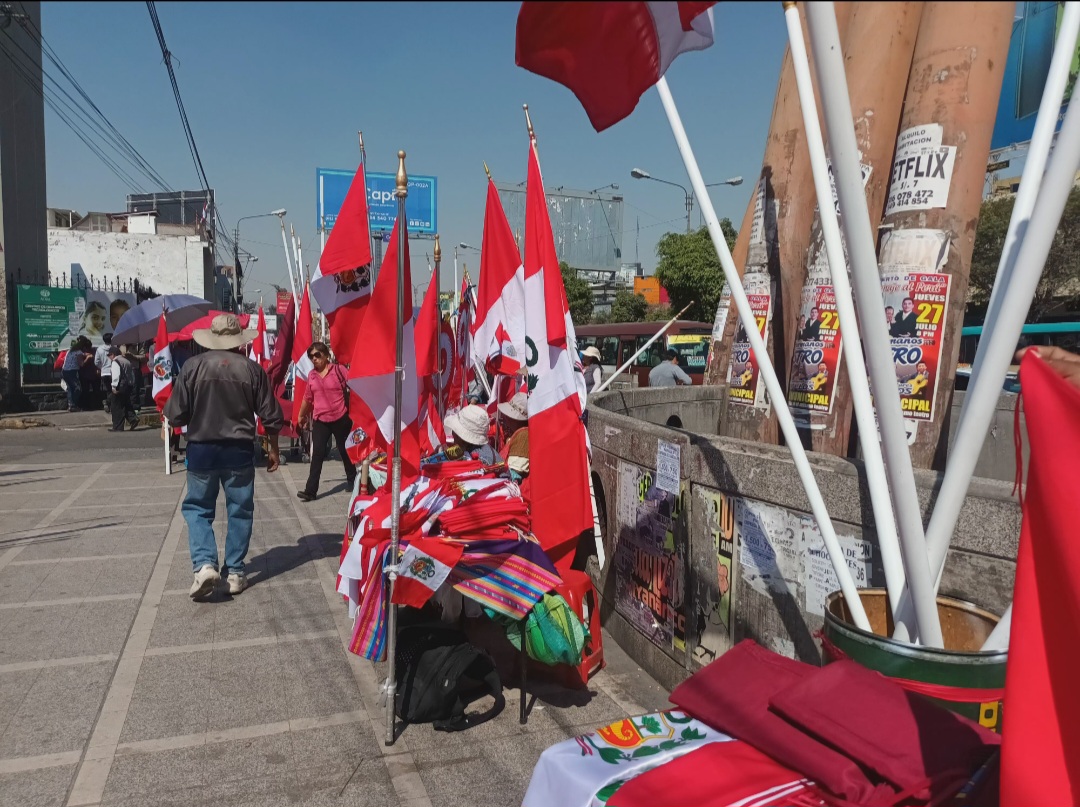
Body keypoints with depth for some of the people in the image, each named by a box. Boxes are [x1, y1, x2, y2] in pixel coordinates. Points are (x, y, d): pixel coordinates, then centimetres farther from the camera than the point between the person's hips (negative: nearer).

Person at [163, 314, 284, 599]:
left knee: (197, 508, 13)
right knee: (239, 511, 10)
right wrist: (273, 449, 11)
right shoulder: (252, 368, -4)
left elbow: (175, 415, -6)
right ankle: (235, 572, 15)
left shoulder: (193, 366, -7)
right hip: (240, 450, 1)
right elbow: (271, 417, -2)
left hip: (201, 449, 0)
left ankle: (204, 564, -2)